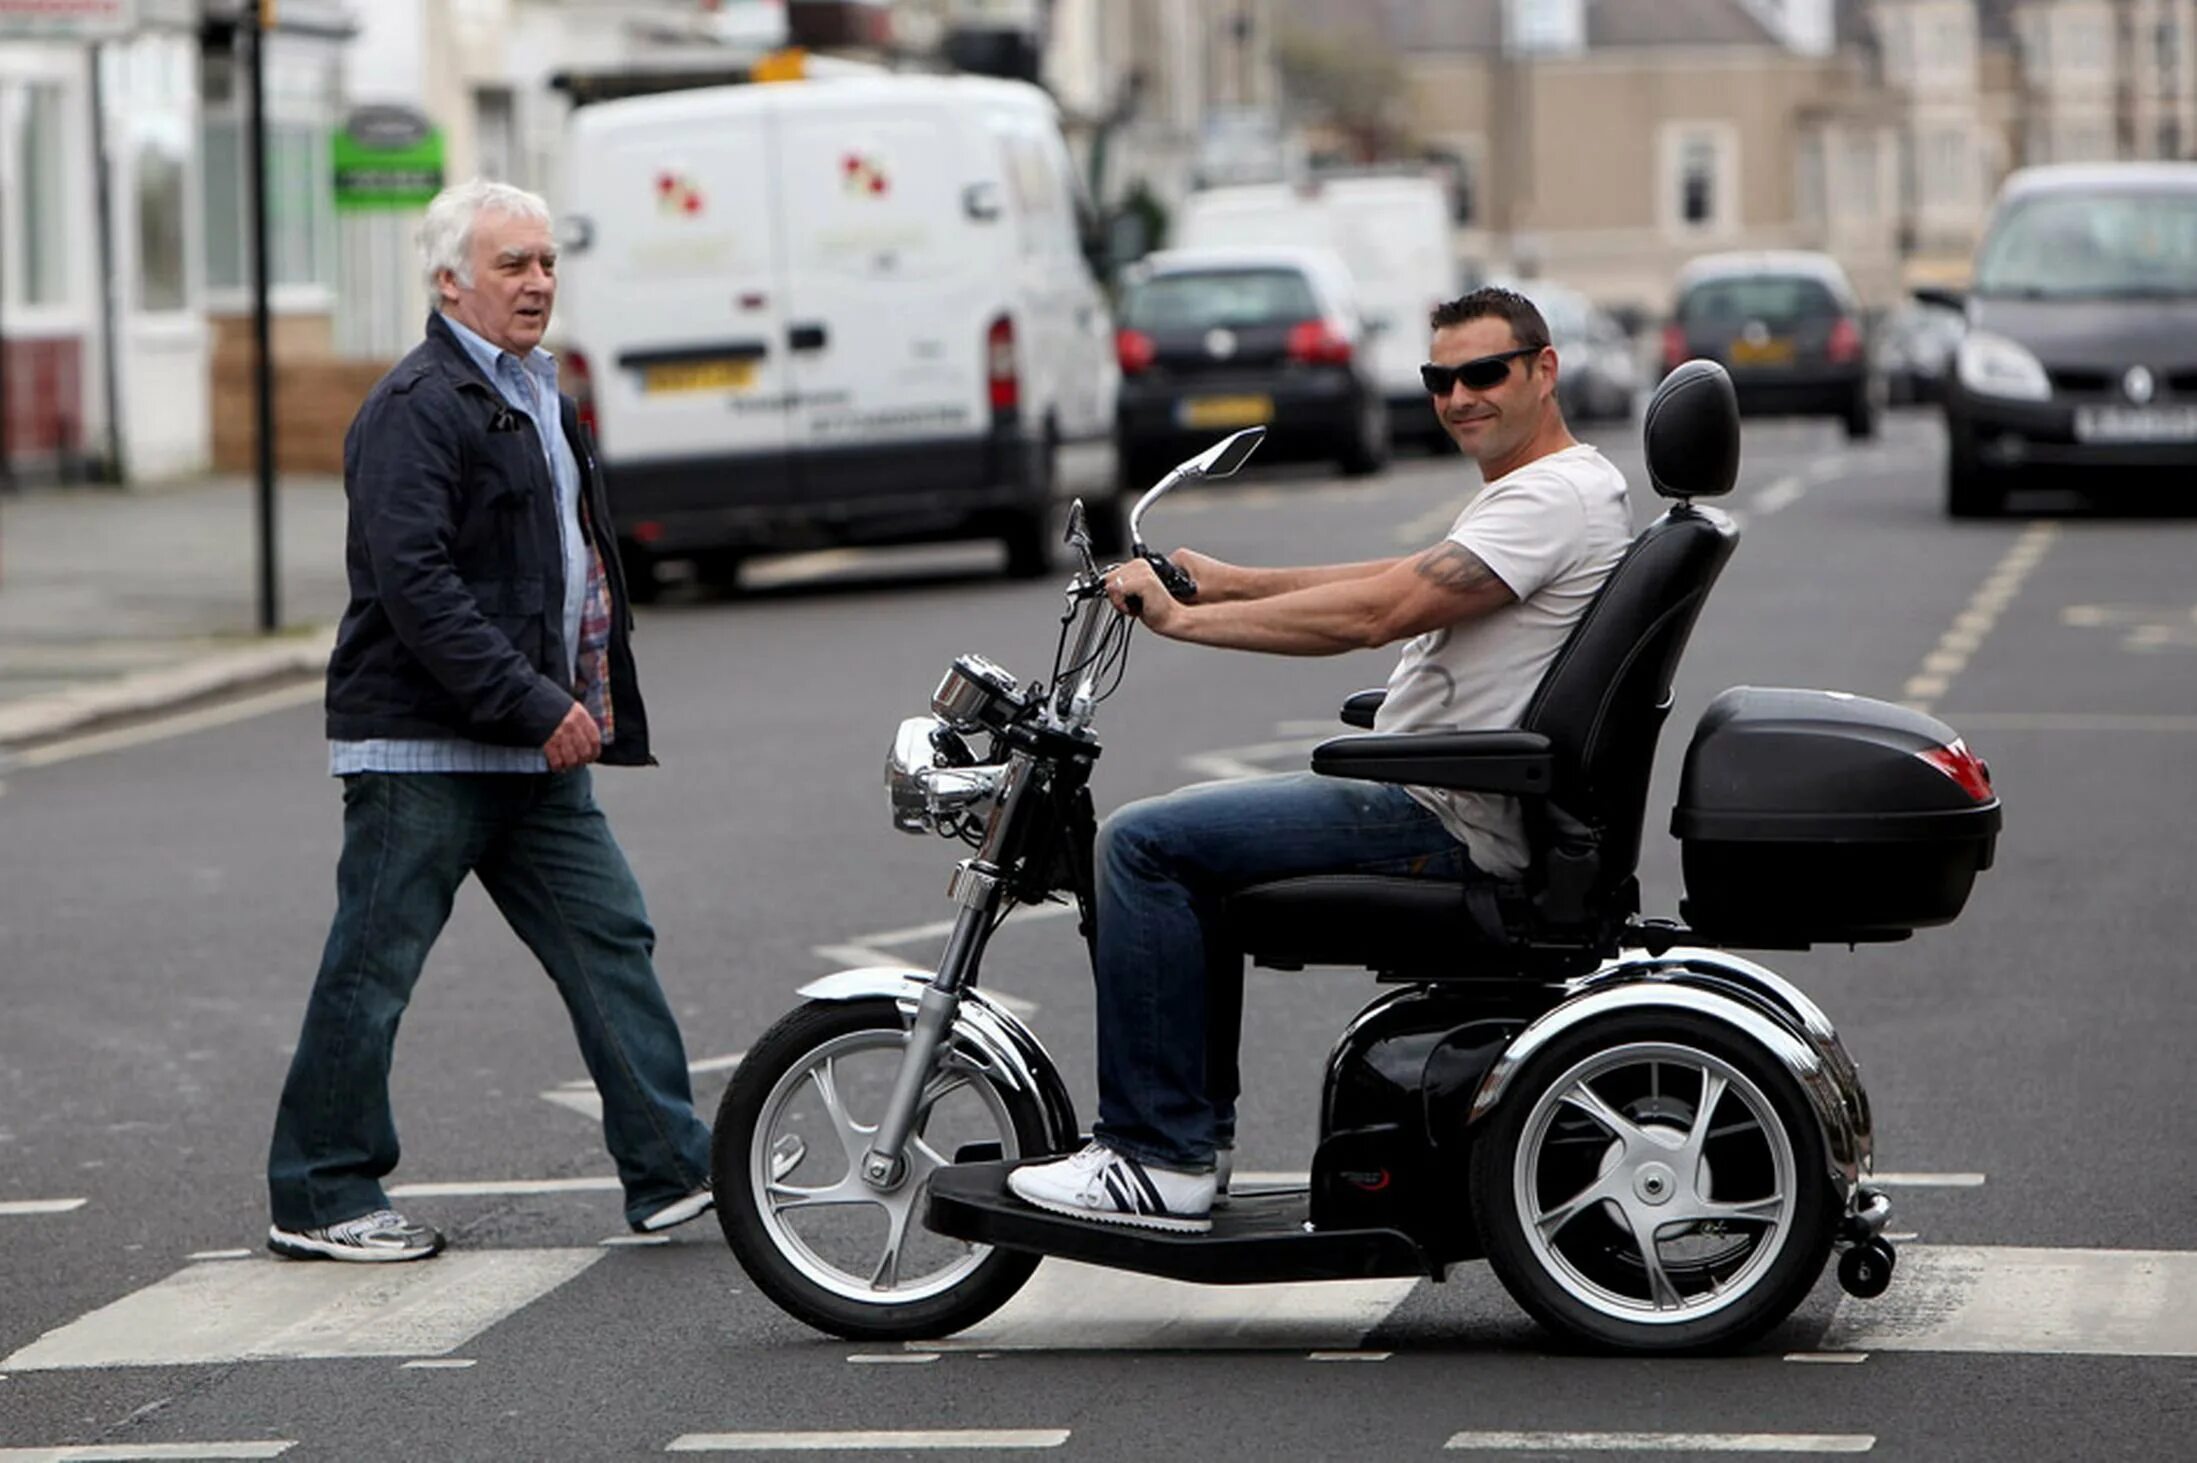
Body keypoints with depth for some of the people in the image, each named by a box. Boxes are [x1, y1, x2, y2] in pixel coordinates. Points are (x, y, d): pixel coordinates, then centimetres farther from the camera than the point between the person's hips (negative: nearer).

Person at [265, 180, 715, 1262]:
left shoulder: (536, 394, 18)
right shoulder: (416, 406, -12)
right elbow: (413, 584, -21)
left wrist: (590, 698, 18)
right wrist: (535, 704, -23)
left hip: (534, 748, 9)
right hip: (420, 749, -9)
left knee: (609, 938, 4)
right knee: (372, 971, -1)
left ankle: (674, 1171, 7)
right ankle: (318, 1200, 8)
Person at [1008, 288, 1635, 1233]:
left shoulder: (1554, 497, -17)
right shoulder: (1539, 491, 17)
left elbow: (1376, 613, -24)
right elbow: (1398, 585, 22)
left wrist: (1184, 619, -18)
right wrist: (1227, 581, 15)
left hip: (1441, 826, -11)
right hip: (1441, 807, 11)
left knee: (1143, 843, -14)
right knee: (1190, 832, 26)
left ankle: (1162, 1161, -13)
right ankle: (1199, 1124, 23)